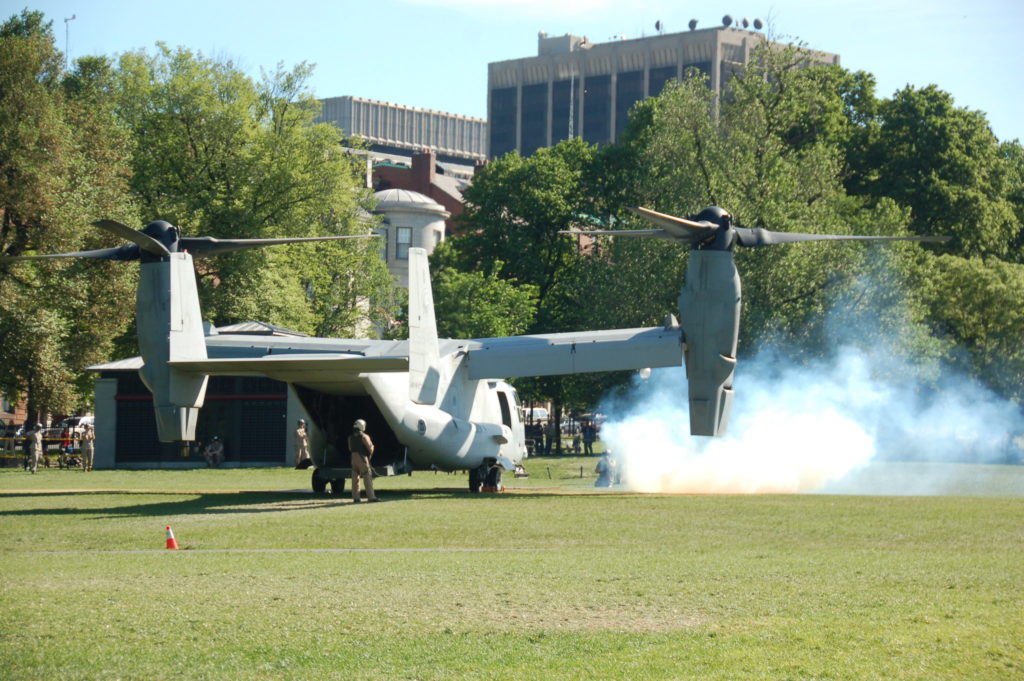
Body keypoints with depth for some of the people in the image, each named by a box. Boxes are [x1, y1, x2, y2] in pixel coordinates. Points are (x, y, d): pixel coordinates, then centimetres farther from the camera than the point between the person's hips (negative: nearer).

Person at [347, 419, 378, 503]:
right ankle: (371, 496, -9)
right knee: (368, 477, -4)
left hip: (353, 457, 6)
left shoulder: (351, 437, 8)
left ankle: (355, 497, 11)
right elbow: (370, 448, -9)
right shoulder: (364, 436, -11)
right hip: (362, 458, -6)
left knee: (355, 478, 12)